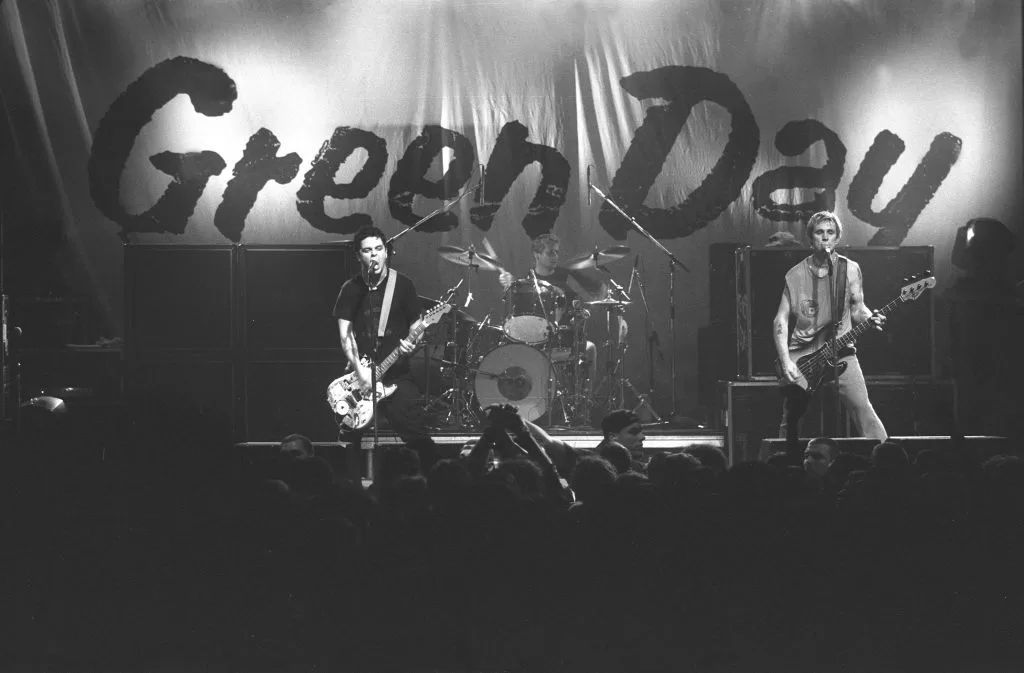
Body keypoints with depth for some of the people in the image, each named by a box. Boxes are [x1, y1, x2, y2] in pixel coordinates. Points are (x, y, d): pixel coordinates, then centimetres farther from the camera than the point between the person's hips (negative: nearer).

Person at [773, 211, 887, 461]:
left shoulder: (849, 269, 5)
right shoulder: (795, 275, 4)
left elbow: (857, 308, 12)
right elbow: (781, 320, 3)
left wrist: (871, 318, -12)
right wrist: (785, 361, -7)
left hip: (840, 352, 0)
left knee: (862, 408, -12)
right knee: (790, 419, -2)